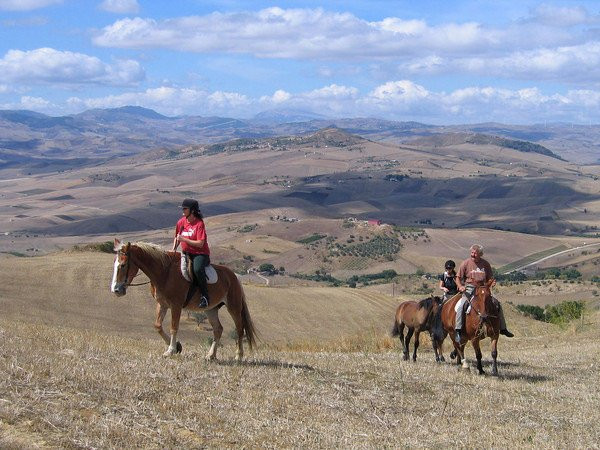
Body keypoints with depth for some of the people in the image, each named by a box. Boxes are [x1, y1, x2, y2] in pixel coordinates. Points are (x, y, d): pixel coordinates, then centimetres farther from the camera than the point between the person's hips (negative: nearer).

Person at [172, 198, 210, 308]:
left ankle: (204, 296, -18)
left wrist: (183, 239, -19)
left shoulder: (199, 223, -12)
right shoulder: (181, 222, 7)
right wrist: (174, 249, 6)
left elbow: (200, 244, -19)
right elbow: (177, 238, 23)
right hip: (186, 253, 6)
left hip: (200, 254, -6)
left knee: (197, 269, -34)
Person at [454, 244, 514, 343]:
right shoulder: (465, 263, -3)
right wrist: (460, 286, -18)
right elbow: (458, 278, 2)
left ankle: (502, 328, 11)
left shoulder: (485, 264, 6)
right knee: (460, 306, -29)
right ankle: (458, 330, -25)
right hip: (468, 289, -4)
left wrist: (491, 283, -7)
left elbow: (489, 278, 16)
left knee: (497, 303, -3)